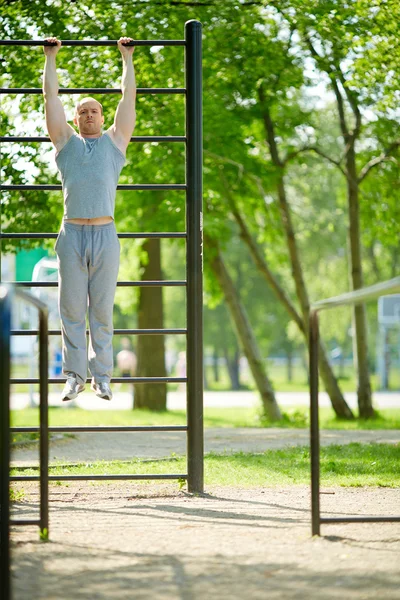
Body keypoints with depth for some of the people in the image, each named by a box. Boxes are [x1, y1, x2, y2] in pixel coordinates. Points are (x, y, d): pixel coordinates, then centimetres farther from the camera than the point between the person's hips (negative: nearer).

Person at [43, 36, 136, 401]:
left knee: (102, 311, 2)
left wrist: (127, 57, 22)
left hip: (105, 234, 0)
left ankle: (102, 377, 6)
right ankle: (75, 376, 5)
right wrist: (51, 57, 22)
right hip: (72, 233, 0)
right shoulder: (66, 142, 13)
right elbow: (51, 96, 16)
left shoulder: (115, 142, 13)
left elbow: (129, 96, 16)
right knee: (72, 310, 1)